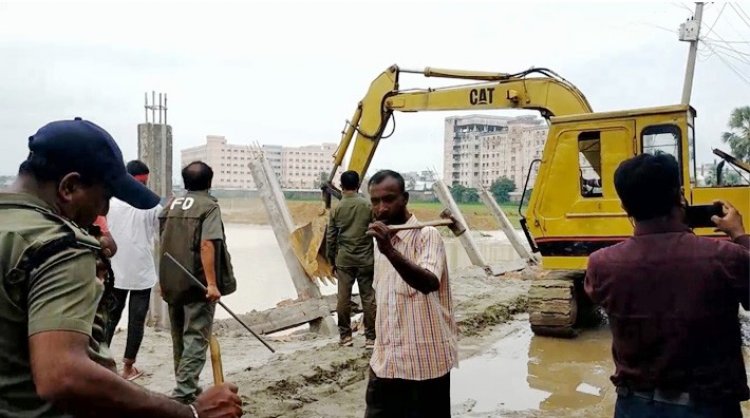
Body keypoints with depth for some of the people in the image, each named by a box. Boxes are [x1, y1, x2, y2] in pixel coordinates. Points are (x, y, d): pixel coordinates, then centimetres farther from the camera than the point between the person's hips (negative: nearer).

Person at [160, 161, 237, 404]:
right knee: (195, 338, -4)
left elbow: (164, 245, 16)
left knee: (179, 337, 17)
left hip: (172, 282, 7)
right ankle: (184, 391, -12)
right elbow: (206, 245, -21)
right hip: (197, 283, -7)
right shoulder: (209, 206, -9)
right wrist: (212, 283, -22)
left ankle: (186, 385, 29)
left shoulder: (171, 206, 11)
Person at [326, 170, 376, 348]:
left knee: (343, 298, 7)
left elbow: (330, 238, 2)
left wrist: (332, 261, 13)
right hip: (365, 259, -1)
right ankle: (370, 338, 5)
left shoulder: (336, 209, 0)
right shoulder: (368, 206, -3)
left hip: (344, 260, 1)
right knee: (368, 299, 3)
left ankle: (345, 336, 12)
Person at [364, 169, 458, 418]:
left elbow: (429, 283, -32)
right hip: (386, 363, 7)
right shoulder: (384, 239, 10)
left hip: (425, 363, -6)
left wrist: (389, 250, -43)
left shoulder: (426, 235, -13)